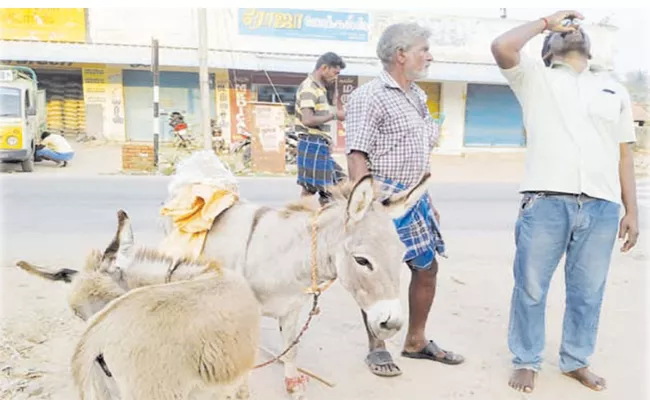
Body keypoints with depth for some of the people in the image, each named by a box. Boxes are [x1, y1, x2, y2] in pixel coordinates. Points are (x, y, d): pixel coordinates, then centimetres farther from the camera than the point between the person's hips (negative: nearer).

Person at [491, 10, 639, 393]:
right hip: (546, 202, -3)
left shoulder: (614, 89, 19)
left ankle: (576, 361, 28)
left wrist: (632, 211, 10)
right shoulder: (535, 77, 10)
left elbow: (624, 154, 16)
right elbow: (501, 47, -9)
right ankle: (527, 361, 21)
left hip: (602, 207, 3)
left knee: (588, 292, 10)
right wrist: (546, 21, 7)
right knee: (531, 288, 4)